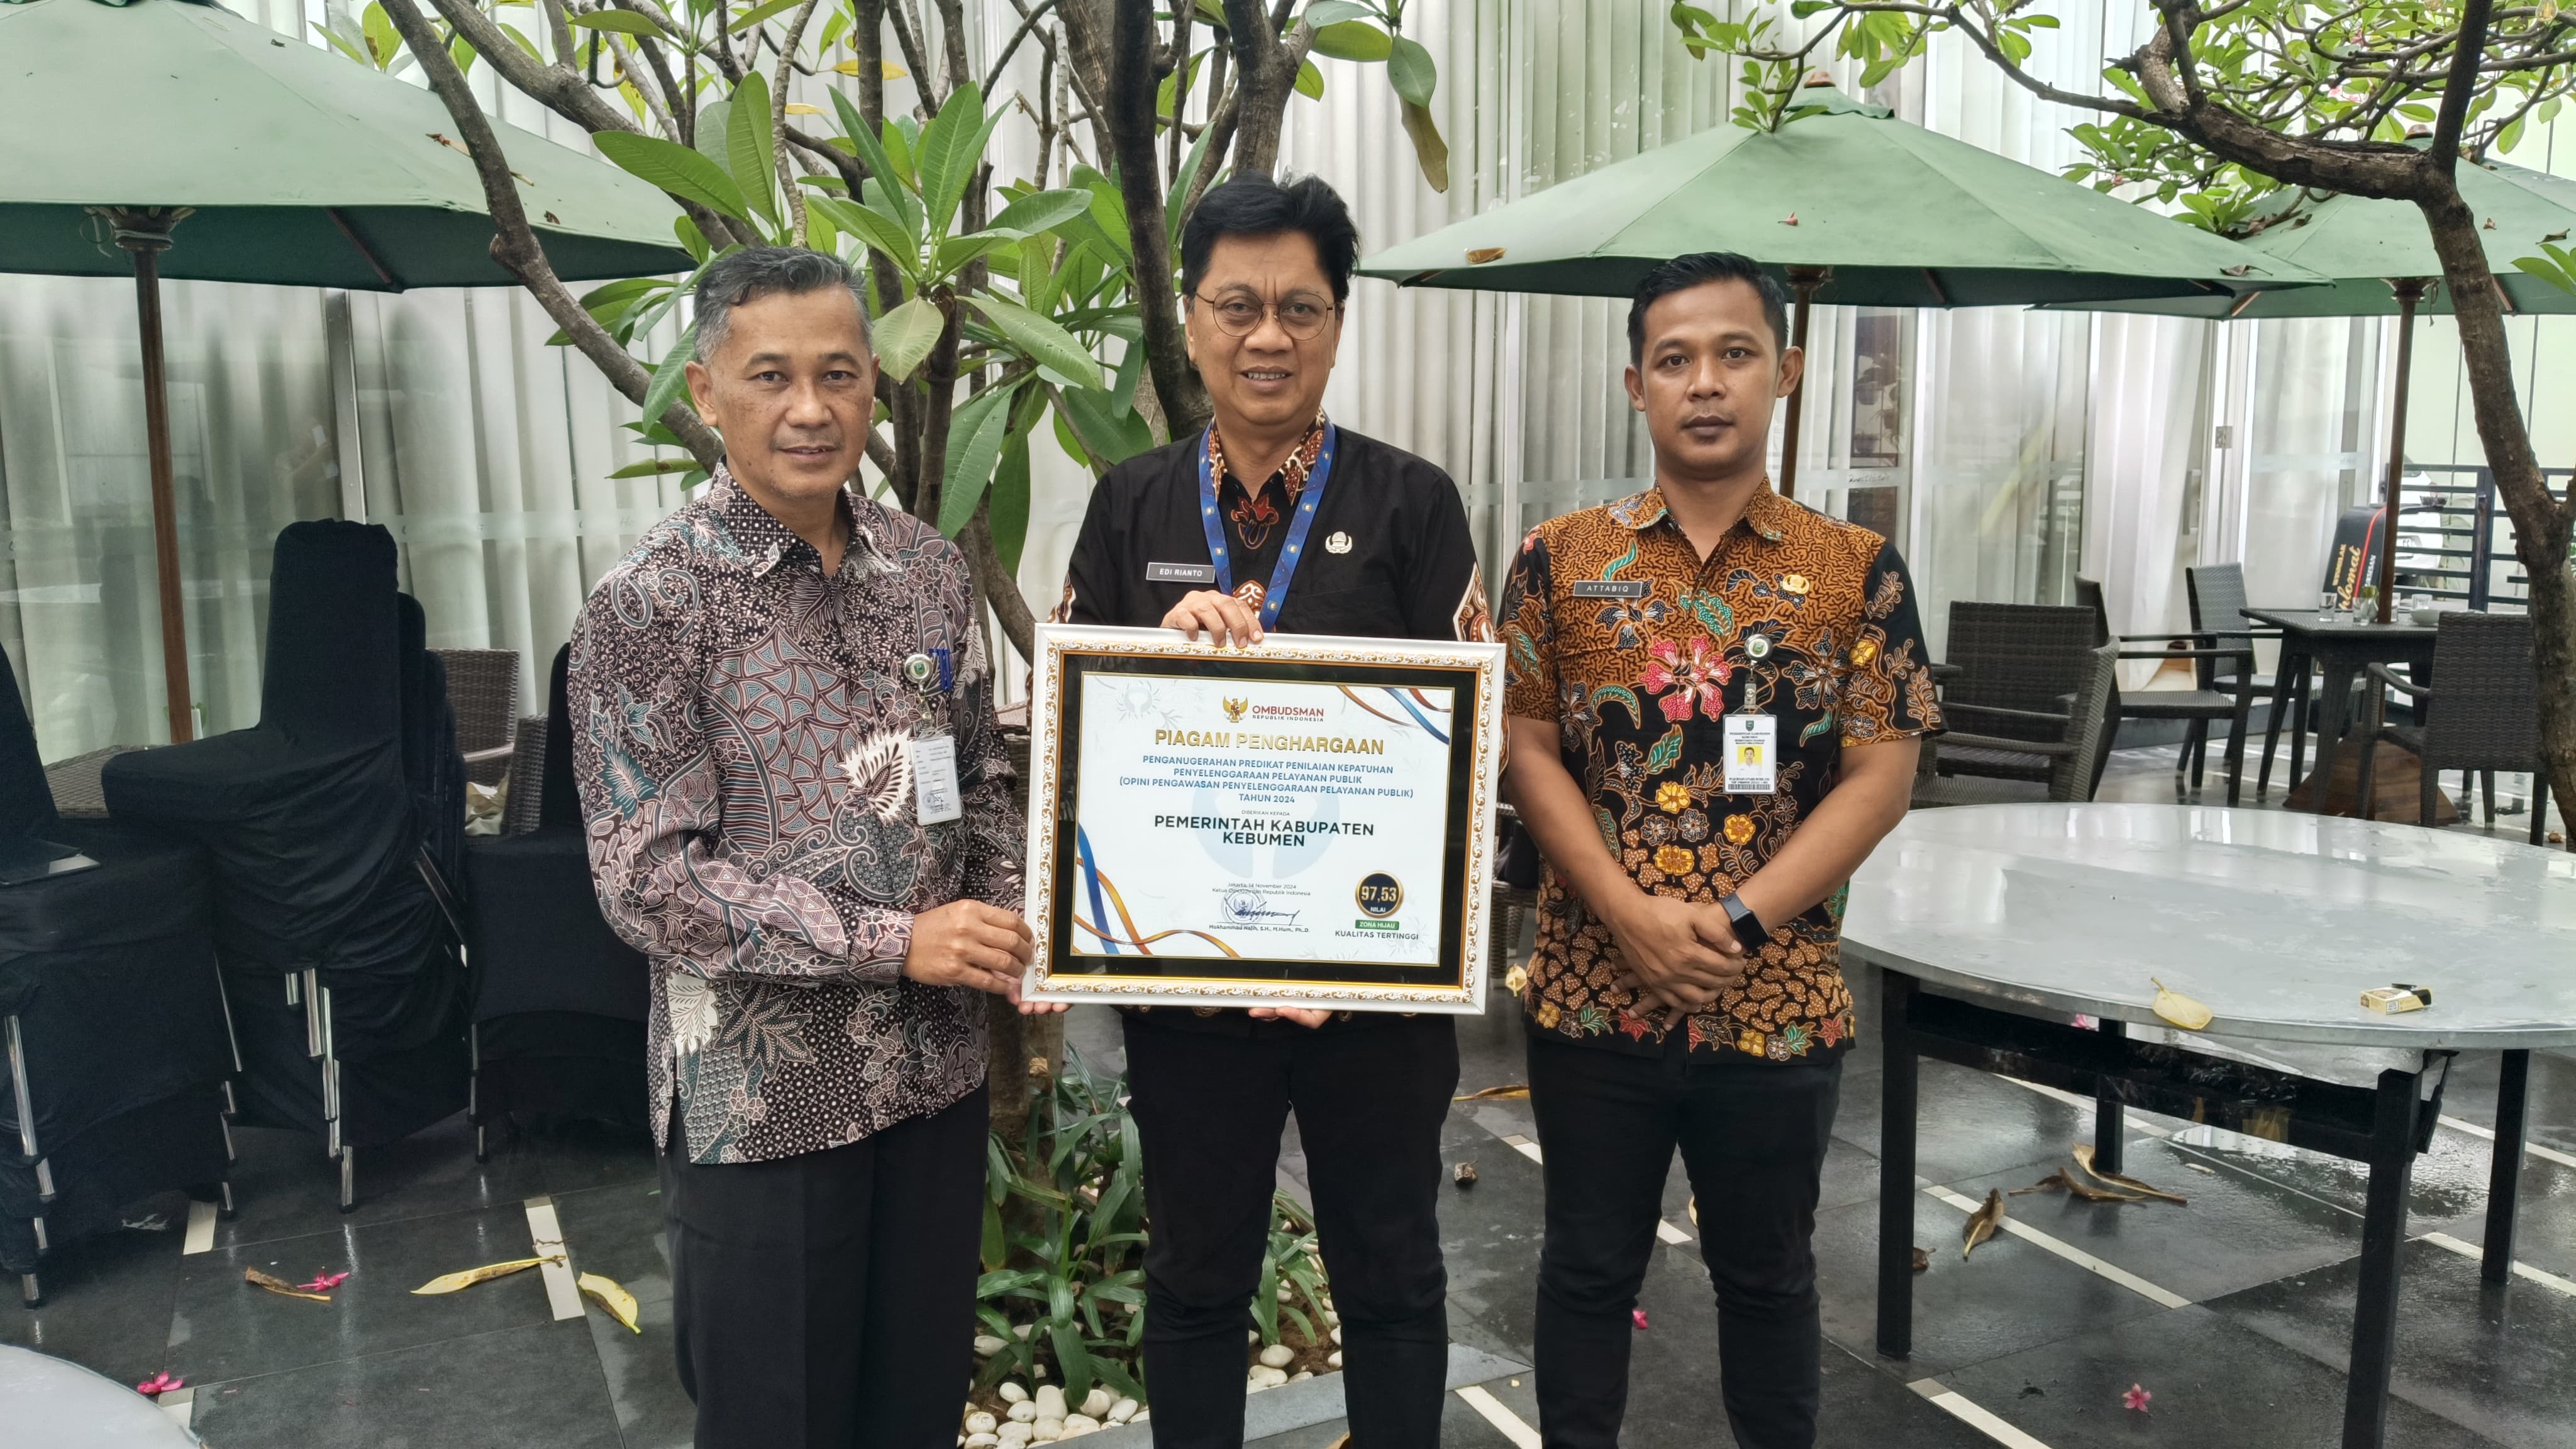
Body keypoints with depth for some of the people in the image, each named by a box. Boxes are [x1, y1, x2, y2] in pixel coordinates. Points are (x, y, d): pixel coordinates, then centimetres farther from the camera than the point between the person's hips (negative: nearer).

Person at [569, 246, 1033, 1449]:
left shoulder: (929, 569, 3)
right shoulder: (648, 605, -12)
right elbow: (648, 880, -16)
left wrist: (1012, 929, -5)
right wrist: (893, 941, -20)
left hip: (936, 1068, 5)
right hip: (763, 1092, -4)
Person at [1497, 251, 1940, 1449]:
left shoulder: (1858, 570, -2)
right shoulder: (1560, 561, -1)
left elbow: (1880, 775, -5)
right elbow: (1524, 751, -3)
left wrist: (1737, 922, -15)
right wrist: (1635, 918, -14)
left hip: (1778, 1004, 0)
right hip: (1591, 992, 0)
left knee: (1767, 1275, 18)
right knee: (1589, 1267, 16)